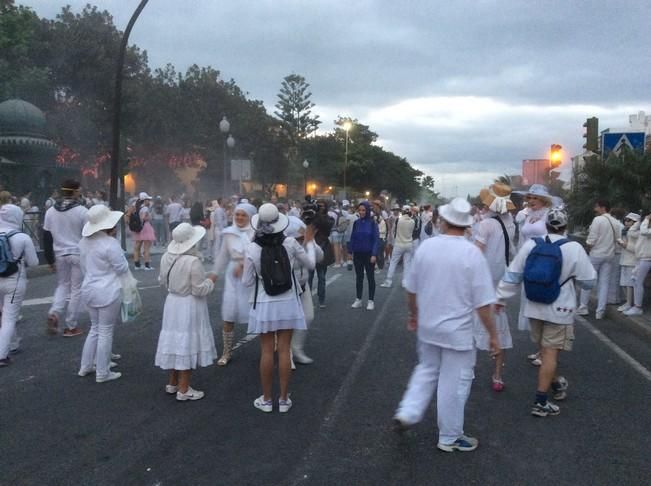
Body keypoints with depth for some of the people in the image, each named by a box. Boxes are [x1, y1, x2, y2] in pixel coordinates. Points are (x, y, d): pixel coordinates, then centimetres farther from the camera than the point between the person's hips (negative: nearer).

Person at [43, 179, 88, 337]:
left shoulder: (51, 211, 4)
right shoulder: (82, 211, -11)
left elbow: (47, 237, 7)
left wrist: (50, 259, 13)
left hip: (60, 255, 5)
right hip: (79, 254, -4)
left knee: (62, 285, 21)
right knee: (76, 289, 4)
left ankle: (54, 313, -3)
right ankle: (71, 327, 9)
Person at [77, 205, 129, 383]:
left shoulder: (85, 241, 4)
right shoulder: (110, 244, -21)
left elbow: (84, 265, 14)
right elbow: (123, 268, -13)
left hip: (89, 290, 8)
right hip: (108, 292, -8)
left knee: (95, 328, 22)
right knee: (106, 332, 3)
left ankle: (85, 366, 29)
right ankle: (102, 373, 13)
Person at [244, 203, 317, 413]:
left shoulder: (252, 249, -14)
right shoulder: (290, 243, -10)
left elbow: (248, 282, -7)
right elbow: (310, 264, 5)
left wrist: (245, 268, 12)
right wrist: (309, 242, 20)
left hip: (265, 305, -1)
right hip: (287, 303, 1)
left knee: (267, 351, 8)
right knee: (284, 351, 8)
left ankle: (266, 399, 18)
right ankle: (284, 399, 17)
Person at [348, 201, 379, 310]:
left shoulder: (372, 223, -8)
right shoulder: (356, 223, 2)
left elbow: (376, 239, -9)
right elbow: (352, 238, 7)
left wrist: (374, 254, -15)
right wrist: (350, 251, 3)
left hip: (369, 254, -3)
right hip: (357, 254, 3)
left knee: (370, 277, 6)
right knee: (359, 277, 11)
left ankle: (371, 301, 14)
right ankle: (358, 299, 19)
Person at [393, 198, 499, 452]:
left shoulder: (425, 247, -5)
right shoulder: (472, 253, -17)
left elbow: (411, 289, 6)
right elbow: (483, 303, -15)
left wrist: (413, 314, 23)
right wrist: (493, 335, -3)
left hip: (427, 327, 4)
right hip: (457, 331, -4)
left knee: (427, 370, 25)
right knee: (454, 382, 10)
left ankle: (407, 413, 15)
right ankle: (450, 438, 22)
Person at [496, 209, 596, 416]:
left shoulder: (530, 245, -4)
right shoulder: (574, 249, -13)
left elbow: (513, 274, 0)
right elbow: (588, 282, -6)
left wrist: (500, 297, 9)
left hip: (535, 307, 4)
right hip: (559, 309, -4)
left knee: (544, 350, 22)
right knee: (550, 353, 0)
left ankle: (556, 384, 42)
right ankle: (540, 402, 1)